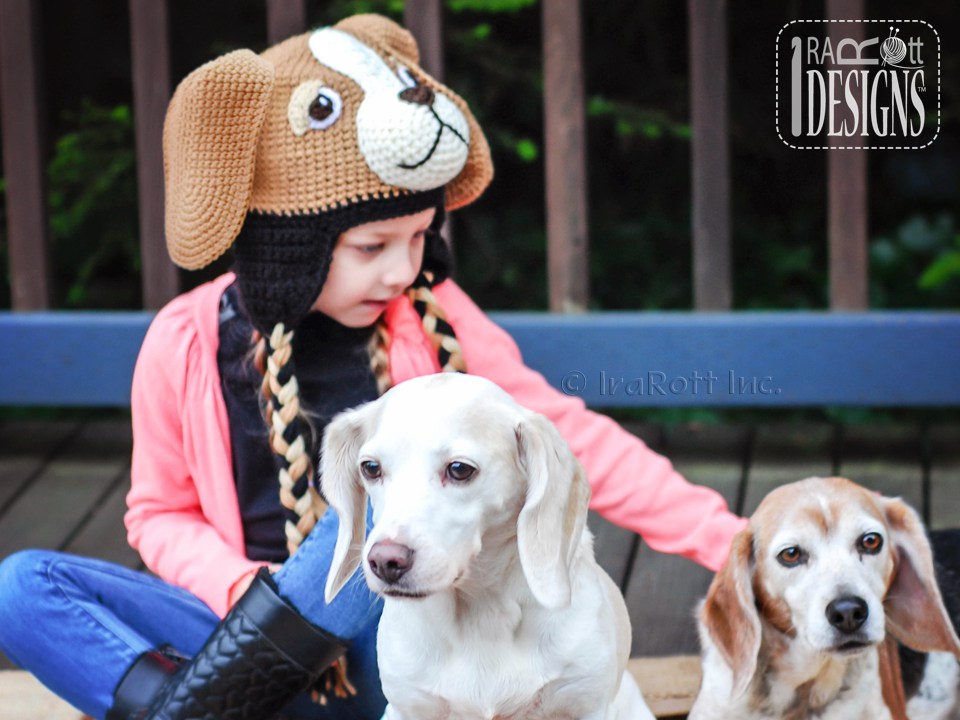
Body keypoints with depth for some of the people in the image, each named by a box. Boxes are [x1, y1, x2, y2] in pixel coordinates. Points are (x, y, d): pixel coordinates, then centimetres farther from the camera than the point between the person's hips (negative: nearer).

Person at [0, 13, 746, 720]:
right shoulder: (188, 344, -3)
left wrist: (723, 538, -7)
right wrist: (247, 593, -14)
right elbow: (162, 512, 8)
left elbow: (571, 435, 0)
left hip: (395, 651, -1)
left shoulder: (432, 321, -3)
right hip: (261, 645, 1)